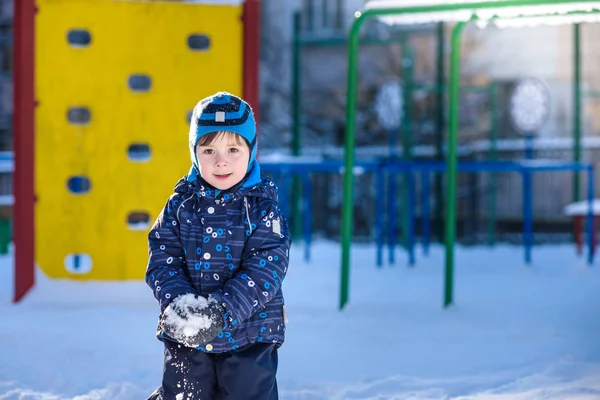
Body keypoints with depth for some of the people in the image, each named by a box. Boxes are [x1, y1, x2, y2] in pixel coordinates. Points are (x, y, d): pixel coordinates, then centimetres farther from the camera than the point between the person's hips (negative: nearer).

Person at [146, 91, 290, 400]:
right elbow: (163, 259, -3)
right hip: (185, 336, 2)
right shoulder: (181, 204, 1)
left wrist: (222, 311, -26)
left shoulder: (261, 208, -7)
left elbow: (264, 269, -14)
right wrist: (176, 302, -22)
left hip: (250, 336, -2)